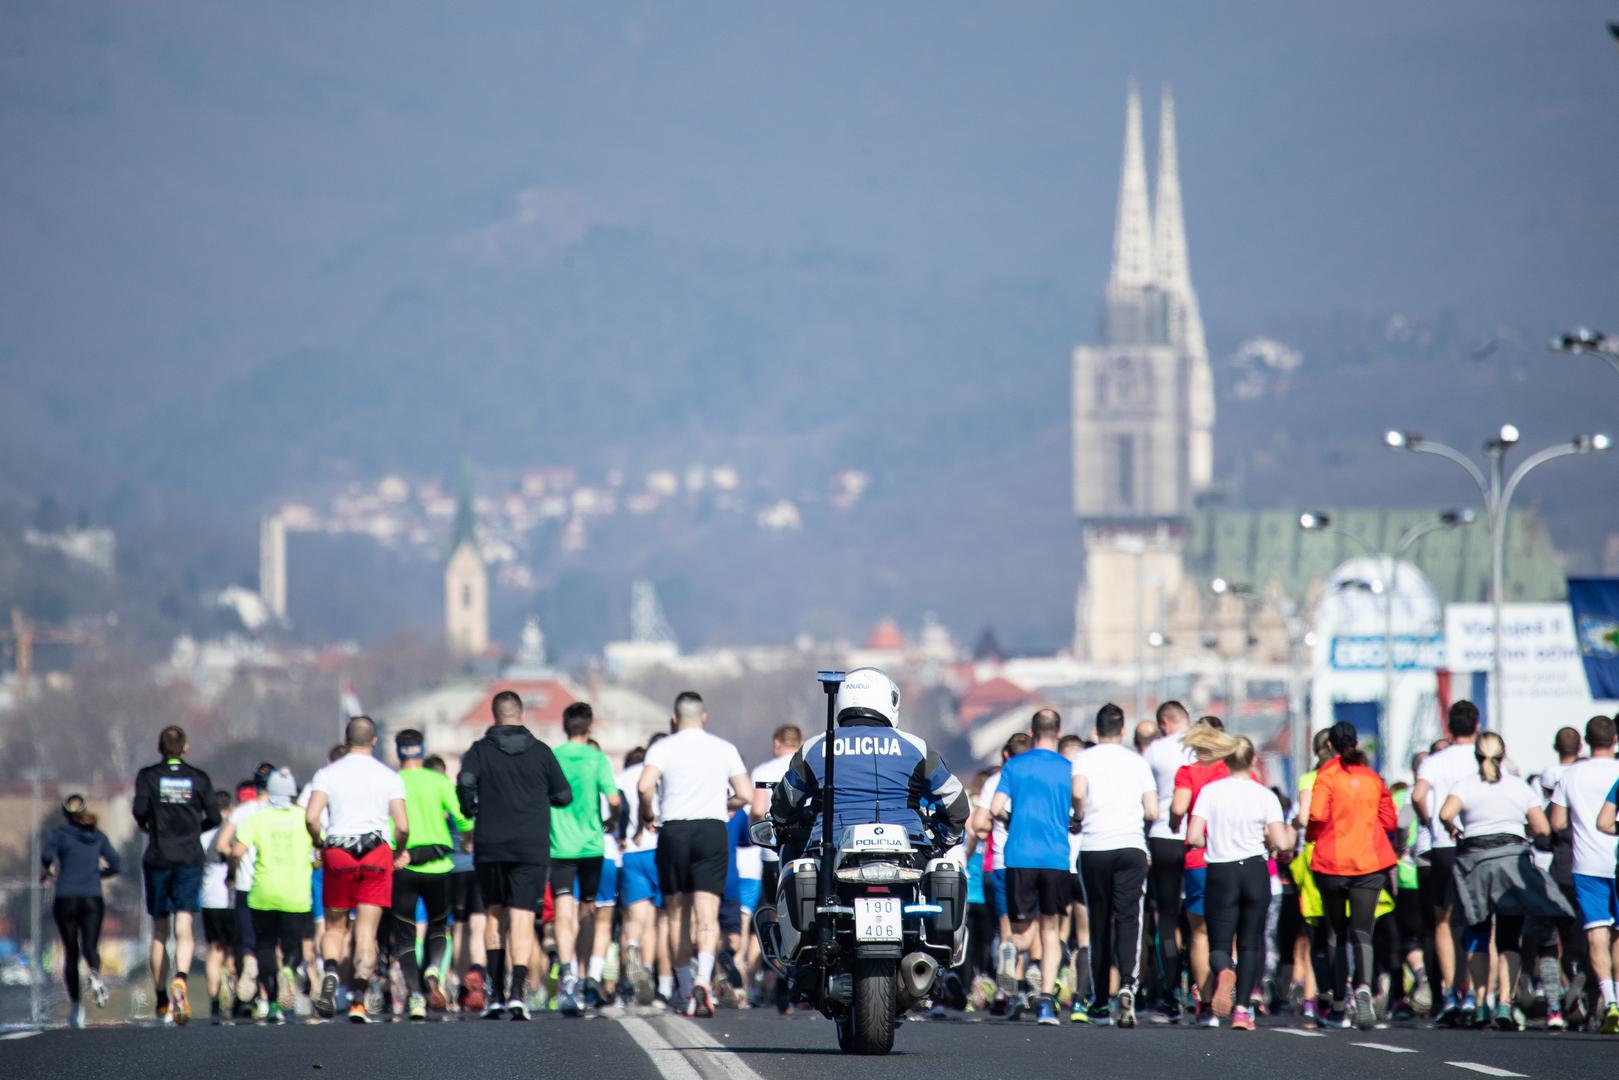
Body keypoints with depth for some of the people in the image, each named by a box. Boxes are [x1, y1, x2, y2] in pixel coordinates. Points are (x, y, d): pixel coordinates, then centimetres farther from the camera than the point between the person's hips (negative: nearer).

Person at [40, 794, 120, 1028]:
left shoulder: (60, 833, 0)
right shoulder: (98, 836, 9)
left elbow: (47, 853, -18)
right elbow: (116, 866, 9)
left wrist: (46, 871, 2)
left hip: (65, 899, -1)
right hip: (92, 899, 1)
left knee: (70, 952, 8)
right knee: (90, 946, -4)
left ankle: (75, 1006, 5)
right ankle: (94, 974, -40)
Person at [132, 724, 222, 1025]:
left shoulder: (148, 776, 1)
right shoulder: (198, 777, 4)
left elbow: (139, 810, -13)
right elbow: (214, 816, -1)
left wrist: (145, 825, 8)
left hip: (158, 858, 0)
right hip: (190, 858, 0)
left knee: (159, 932, 12)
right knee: (184, 929, -8)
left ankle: (162, 1000, 15)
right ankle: (180, 979, -36)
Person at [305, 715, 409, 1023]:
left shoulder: (327, 773, 1)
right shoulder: (389, 776, 1)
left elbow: (311, 817, -11)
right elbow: (402, 826, -5)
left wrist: (321, 845, 7)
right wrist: (400, 852, 14)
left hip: (337, 855, 0)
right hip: (377, 853, 0)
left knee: (334, 927, 14)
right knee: (367, 931, 0)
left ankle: (330, 975, -14)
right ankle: (358, 1000, -11)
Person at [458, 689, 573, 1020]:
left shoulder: (480, 750, 0)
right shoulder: (540, 751, 2)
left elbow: (465, 783, -16)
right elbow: (564, 795, 5)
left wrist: (470, 812, 2)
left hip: (489, 846, 1)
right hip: (532, 847, -1)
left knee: (494, 916, 14)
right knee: (522, 919, -3)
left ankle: (496, 995, 11)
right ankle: (517, 991, -19)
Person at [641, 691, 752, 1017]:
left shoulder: (662, 748, 0)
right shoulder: (724, 749, 6)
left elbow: (644, 786, -17)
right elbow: (745, 796, 3)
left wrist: (648, 815, 1)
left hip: (673, 832, 0)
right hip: (712, 831, 0)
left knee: (678, 917, 10)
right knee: (707, 914, -6)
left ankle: (686, 991, 12)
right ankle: (703, 980, -28)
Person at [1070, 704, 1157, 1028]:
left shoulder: (1085, 758, 5)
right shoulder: (1137, 761, 10)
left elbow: (1078, 792, -15)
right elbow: (1152, 811, 4)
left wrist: (1081, 818, 4)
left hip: (1094, 846, 0)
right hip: (1131, 846, 0)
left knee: (1099, 924, 8)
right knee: (1128, 919, -5)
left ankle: (1101, 1003, 12)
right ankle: (1127, 983, -30)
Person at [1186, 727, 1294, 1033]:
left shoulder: (1209, 791, -3)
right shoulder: (1265, 795, -2)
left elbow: (1193, 838, -9)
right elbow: (1281, 843, -9)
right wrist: (1290, 834, 14)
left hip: (1220, 873, 0)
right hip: (1255, 871, 0)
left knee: (1219, 944, 5)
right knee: (1251, 943, 11)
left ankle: (1223, 972, -31)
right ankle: (1242, 1009, -1)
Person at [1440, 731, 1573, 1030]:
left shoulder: (1465, 785, -2)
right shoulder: (1520, 787, 4)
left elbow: (1446, 813, -20)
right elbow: (1543, 828, 0)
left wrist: (1453, 830, 0)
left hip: (1474, 860, 0)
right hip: (1513, 858, 0)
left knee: (1477, 935, 11)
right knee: (1509, 938, 2)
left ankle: (1480, 1004, 8)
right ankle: (1506, 1003, -12)